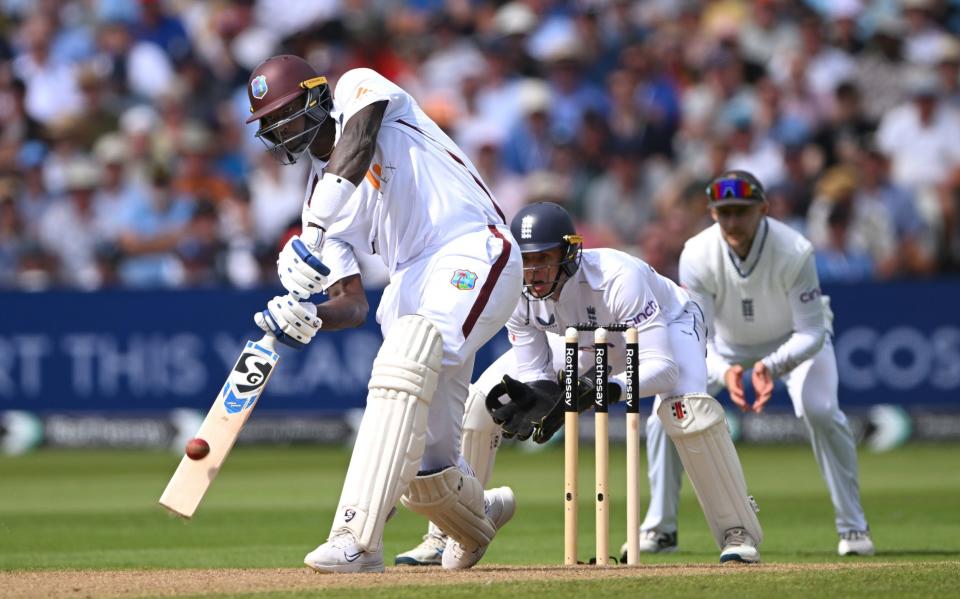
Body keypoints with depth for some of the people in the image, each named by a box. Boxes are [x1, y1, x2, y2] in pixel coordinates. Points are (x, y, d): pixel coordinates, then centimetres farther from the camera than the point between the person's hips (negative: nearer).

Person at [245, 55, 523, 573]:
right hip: (411, 282, 8)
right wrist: (307, 318, -15)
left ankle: (358, 538, -39)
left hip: (473, 253, -8)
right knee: (418, 458, 7)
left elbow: (354, 151, -23)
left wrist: (313, 236, -36)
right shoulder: (320, 199, 16)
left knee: (402, 369, -31)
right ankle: (479, 516, 42)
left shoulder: (358, 89, 2)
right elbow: (353, 305, 8)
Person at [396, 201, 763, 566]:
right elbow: (534, 373, -17)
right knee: (480, 401, -9)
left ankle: (738, 531, -21)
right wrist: (530, 400, -42)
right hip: (581, 340, 5)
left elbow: (663, 367, -47)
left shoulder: (617, 279, -43)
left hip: (667, 324, -5)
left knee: (686, 407, -37)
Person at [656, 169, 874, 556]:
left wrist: (772, 366, -50)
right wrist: (724, 373, -49)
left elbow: (811, 334, -31)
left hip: (794, 340, -2)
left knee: (821, 411, -27)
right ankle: (659, 529, 5)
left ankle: (853, 527, -11)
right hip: (725, 346, 2)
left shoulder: (794, 252, -34)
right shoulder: (697, 256, -29)